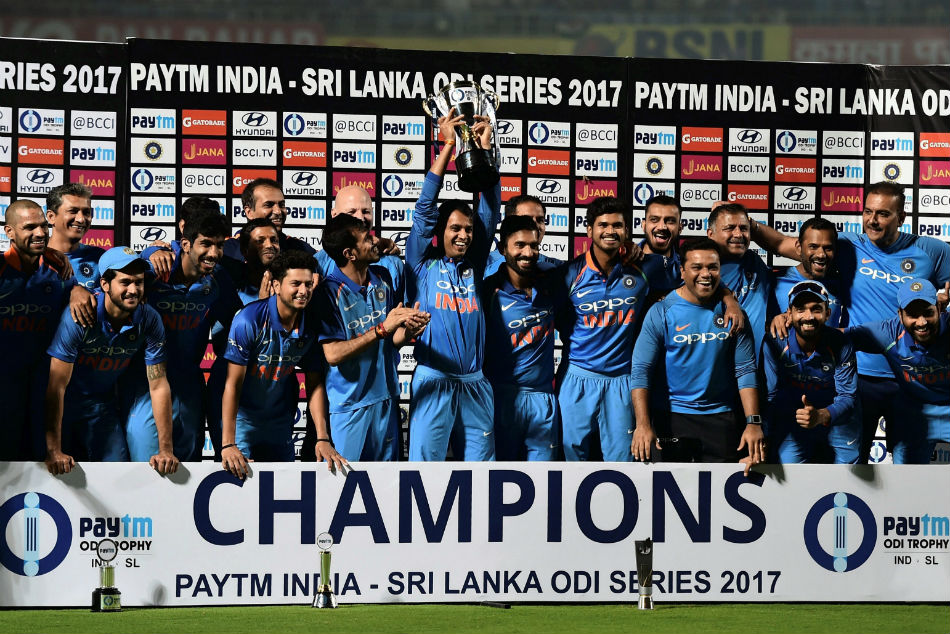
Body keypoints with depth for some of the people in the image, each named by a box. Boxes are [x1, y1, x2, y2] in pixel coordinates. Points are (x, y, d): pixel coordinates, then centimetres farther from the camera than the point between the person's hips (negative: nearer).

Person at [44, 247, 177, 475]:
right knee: (66, 473, -1)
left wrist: (165, 449, -17)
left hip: (103, 405, 3)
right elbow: (57, 384, -27)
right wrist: (53, 451, -30)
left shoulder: (149, 320, -17)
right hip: (65, 404, -3)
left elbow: (158, 385, -12)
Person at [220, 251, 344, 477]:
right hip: (241, 418, -5)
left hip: (280, 422, 5)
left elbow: (315, 384, 0)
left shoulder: (310, 326, -7)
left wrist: (323, 439, -9)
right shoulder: (249, 320, -23)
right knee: (240, 478, -9)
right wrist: (228, 445, -28)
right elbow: (232, 383, -23)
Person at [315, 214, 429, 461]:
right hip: (348, 405, -6)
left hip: (386, 401, 6)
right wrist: (382, 328, -24)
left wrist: (408, 330, -13)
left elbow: (391, 341, 11)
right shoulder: (329, 291, -14)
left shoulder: (382, 278, 5)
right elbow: (332, 354, -21)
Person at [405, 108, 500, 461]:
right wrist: (448, 145, -5)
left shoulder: (474, 266, 13)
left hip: (474, 385, 4)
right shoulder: (423, 264, 4)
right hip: (433, 382, -4)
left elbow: (490, 209, 9)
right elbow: (425, 207, -2)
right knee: (425, 461, -6)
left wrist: (485, 148, 1)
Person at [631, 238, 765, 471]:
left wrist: (753, 423, -9)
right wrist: (643, 424, -21)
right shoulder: (662, 312, -5)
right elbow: (641, 371, -9)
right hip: (673, 415, -2)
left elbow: (745, 370, 1)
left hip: (721, 417, 2)